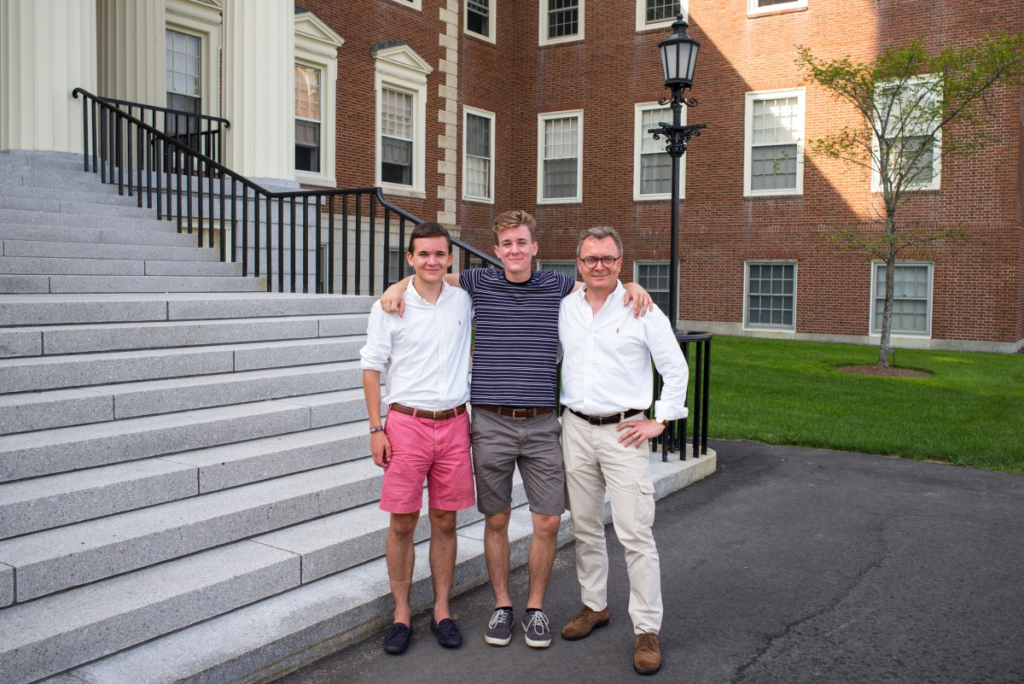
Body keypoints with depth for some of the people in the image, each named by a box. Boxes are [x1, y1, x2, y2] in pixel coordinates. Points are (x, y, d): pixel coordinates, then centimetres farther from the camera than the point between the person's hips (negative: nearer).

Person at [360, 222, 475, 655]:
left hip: (453, 424, 2)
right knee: (402, 523, 3)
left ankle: (441, 611, 22)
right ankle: (401, 612, 18)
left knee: (445, 522, 9)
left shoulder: (464, 302, 4)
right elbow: (372, 368, 0)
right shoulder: (390, 308, -2)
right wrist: (376, 429, -5)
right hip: (406, 423, -2)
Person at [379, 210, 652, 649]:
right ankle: (501, 606, 25)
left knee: (548, 522, 2)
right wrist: (397, 285, -2)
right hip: (491, 424, 0)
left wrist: (633, 287, -2)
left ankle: (535, 608, 21)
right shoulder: (480, 284, 4)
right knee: (496, 520, 8)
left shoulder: (556, 287, 6)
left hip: (541, 424, 1)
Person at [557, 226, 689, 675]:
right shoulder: (563, 309, 7)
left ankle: (647, 630, 4)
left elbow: (676, 369, -1)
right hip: (576, 428, 4)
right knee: (585, 526, 14)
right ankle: (594, 606, 31)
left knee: (635, 533, -5)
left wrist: (659, 421, -5)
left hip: (623, 432, -4)